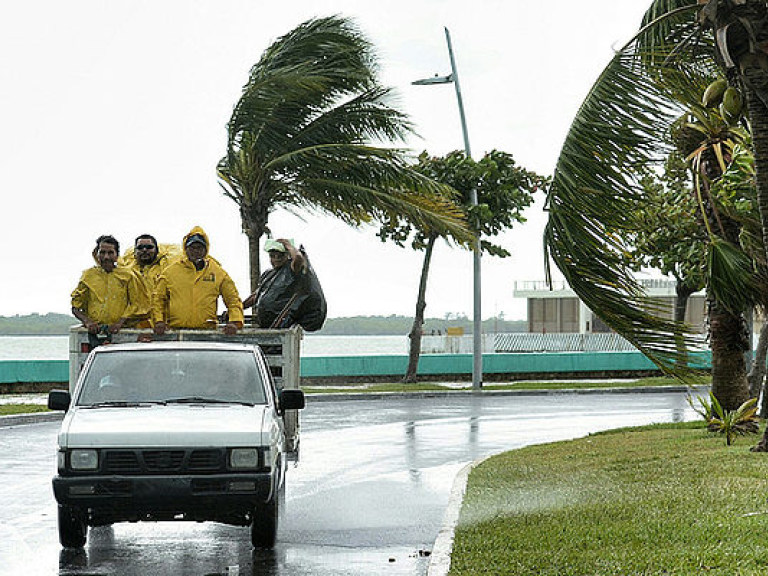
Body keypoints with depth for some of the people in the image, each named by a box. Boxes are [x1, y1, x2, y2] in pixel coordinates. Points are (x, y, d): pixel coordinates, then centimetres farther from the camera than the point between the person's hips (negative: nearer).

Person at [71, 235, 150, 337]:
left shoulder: (127, 275, 10)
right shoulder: (88, 275, 14)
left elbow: (137, 305, 6)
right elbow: (76, 307, 14)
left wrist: (120, 323, -9)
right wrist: (87, 322, -5)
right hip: (94, 331, 1)